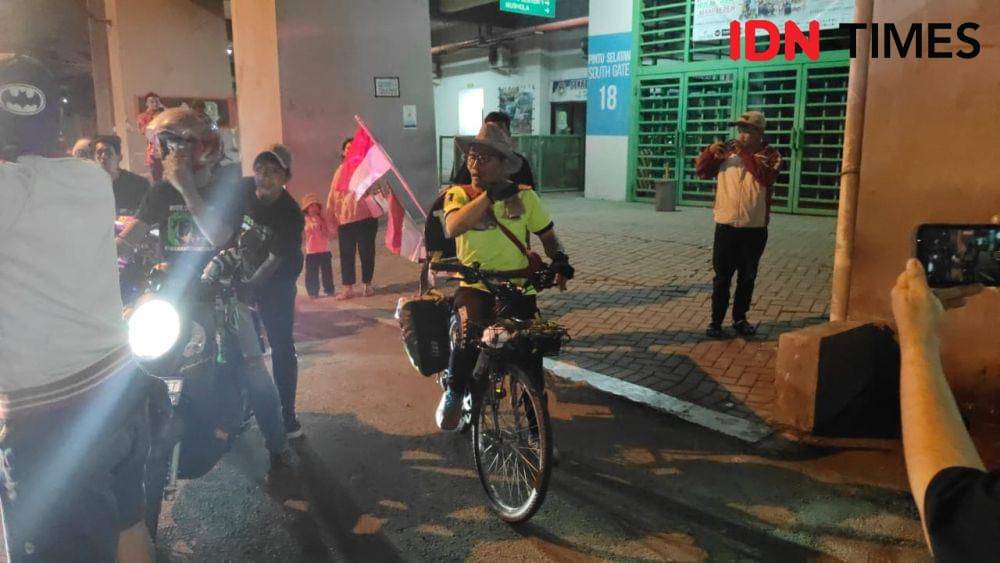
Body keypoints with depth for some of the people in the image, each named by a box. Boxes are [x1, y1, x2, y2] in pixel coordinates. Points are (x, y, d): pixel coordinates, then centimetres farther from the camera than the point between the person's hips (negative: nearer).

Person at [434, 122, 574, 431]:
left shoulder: (524, 196, 3)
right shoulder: (458, 194, 0)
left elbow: (547, 233, 12)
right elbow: (452, 228, -20)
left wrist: (559, 259, -8)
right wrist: (489, 196, -26)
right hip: (475, 286, -2)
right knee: (471, 328, -31)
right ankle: (453, 393, -5)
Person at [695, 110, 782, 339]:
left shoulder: (770, 154, 0)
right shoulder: (726, 152, 7)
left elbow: (766, 177, -19)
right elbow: (701, 171, 4)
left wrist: (744, 153, -20)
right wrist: (710, 151, -13)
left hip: (755, 229, 0)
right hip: (726, 226, 1)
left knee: (747, 278, 11)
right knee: (722, 277, 3)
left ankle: (740, 319, 24)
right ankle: (716, 321, 9)